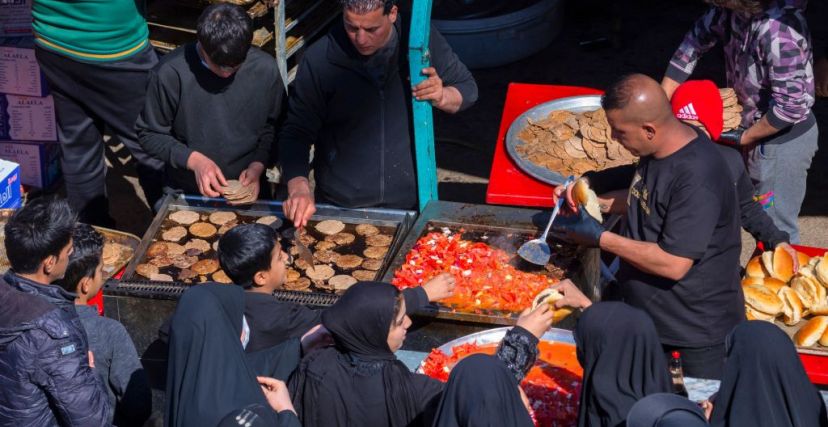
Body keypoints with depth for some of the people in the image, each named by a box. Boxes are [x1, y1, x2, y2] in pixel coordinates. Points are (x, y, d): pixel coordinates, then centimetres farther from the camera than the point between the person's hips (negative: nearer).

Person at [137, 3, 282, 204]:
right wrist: (193, 159, -15)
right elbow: (150, 134, -1)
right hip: (185, 193, 0)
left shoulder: (266, 69, -8)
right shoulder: (171, 73, -13)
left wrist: (258, 165, -8)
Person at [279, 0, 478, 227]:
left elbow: (468, 89, 3)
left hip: (412, 203, 1)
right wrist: (299, 188, -26)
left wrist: (442, 97, -19)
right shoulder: (319, 59, -13)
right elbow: (296, 133, -10)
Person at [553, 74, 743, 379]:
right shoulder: (656, 153, -2)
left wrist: (600, 238, -21)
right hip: (644, 309, 9)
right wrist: (592, 200, 0)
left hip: (700, 328, -9)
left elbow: (674, 264, -30)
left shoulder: (697, 177, -31)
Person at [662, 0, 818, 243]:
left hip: (784, 140, -8)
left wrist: (743, 137, -16)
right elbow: (695, 41, 4)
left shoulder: (779, 31, -33)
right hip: (758, 129, 8)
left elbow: (791, 106, -31)